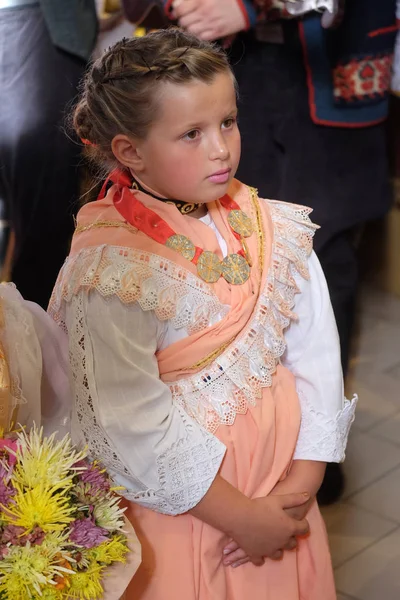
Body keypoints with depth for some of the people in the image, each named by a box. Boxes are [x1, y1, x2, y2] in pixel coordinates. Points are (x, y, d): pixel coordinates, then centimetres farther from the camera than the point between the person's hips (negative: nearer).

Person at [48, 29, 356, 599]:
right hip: (179, 504, -5)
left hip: (281, 494, 5)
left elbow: (316, 355, -3)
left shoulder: (272, 229, -4)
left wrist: (303, 481, -10)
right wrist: (242, 517, -16)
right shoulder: (109, 272, -21)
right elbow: (134, 425, -22)